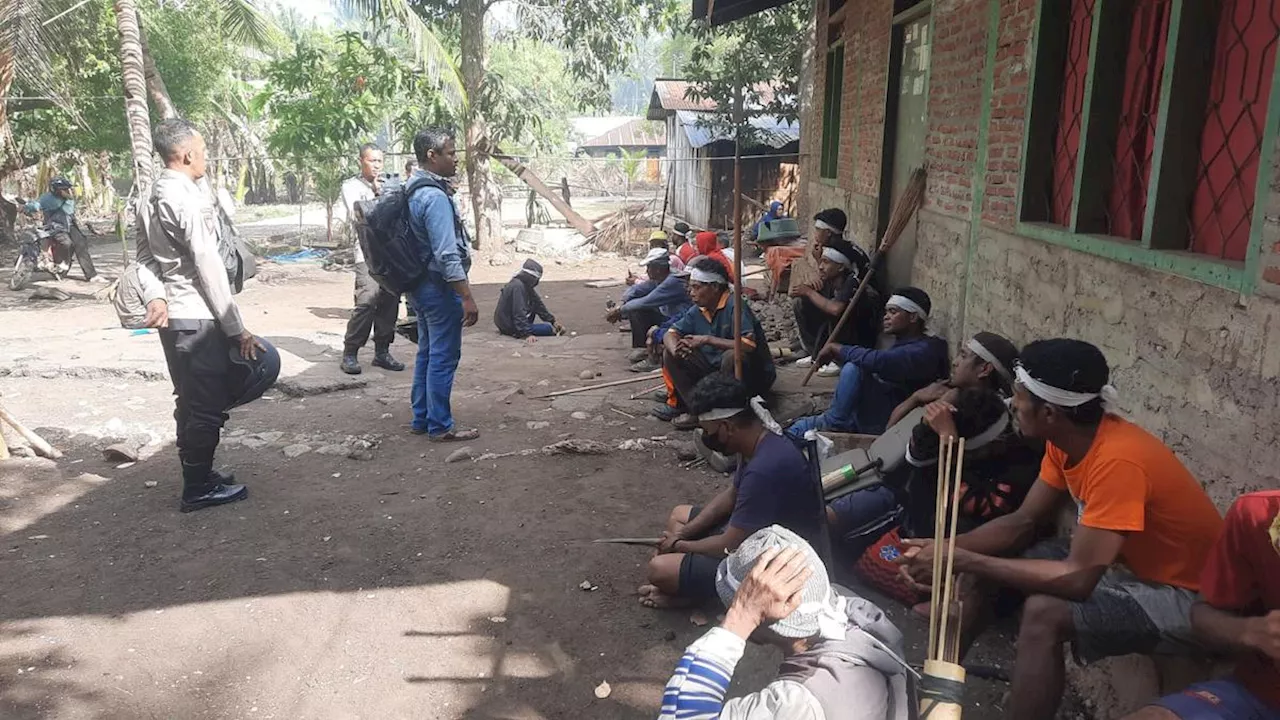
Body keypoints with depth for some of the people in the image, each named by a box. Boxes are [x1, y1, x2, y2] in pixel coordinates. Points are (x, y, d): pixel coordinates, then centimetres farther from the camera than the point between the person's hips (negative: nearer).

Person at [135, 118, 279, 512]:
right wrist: (236, 329, -16)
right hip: (197, 317, -9)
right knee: (206, 404, 1)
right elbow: (208, 267, -19)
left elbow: (145, 256, 10)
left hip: (171, 316, 9)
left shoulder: (150, 200, 11)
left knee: (192, 400, 19)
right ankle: (198, 488, 12)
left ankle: (198, 474, 32)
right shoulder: (190, 199, -17)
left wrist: (153, 296, -5)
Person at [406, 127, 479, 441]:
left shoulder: (415, 190, 10)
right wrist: (467, 297, -24)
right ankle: (440, 425, 7)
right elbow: (447, 255, -26)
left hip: (422, 285, 10)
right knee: (444, 357, -1)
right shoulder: (435, 197, -21)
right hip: (440, 288, -10)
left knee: (427, 353, 16)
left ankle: (421, 418, 24)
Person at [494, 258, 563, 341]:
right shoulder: (517, 286, -23)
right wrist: (528, 334, -34)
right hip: (510, 327, -10)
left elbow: (538, 304, 12)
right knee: (548, 328, -13)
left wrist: (553, 321, 11)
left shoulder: (526, 285, 7)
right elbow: (519, 313, -29)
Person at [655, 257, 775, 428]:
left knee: (732, 357, -39)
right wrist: (676, 349, -22)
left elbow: (749, 345, -33)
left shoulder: (734, 306, -22)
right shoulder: (697, 311, 0)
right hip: (715, 369, 7)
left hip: (755, 375, -7)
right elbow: (670, 334, 3)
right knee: (669, 353, -2)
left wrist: (707, 340, -30)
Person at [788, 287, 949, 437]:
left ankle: (834, 420, -11)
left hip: (887, 422, -10)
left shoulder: (923, 350, -18)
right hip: (872, 415, 10)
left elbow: (878, 361, -33)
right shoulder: (903, 344, 17)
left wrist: (836, 348, -19)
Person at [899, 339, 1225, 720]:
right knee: (992, 559, 3)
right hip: (1134, 563, 9)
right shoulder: (1067, 439, -5)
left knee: (1044, 613, -31)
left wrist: (962, 560, -29)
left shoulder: (1117, 461, -32)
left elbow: (1077, 579, -34)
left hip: (1185, 596, -9)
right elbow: (1022, 522, 2)